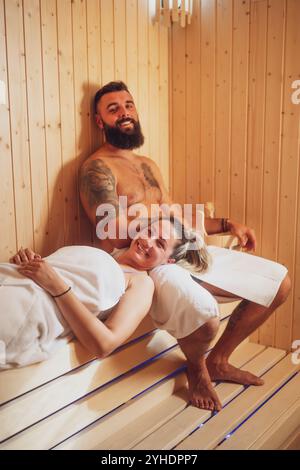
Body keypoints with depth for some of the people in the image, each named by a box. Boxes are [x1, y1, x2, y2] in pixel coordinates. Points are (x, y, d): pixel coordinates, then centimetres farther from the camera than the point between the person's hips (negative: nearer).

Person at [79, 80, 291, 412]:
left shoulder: (149, 165, 22)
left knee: (279, 281, 5)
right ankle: (197, 369, 2)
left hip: (184, 252, 9)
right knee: (203, 315, -39)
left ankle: (219, 361, 18)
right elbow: (114, 239, -17)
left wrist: (226, 225, 13)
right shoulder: (97, 167, -6)